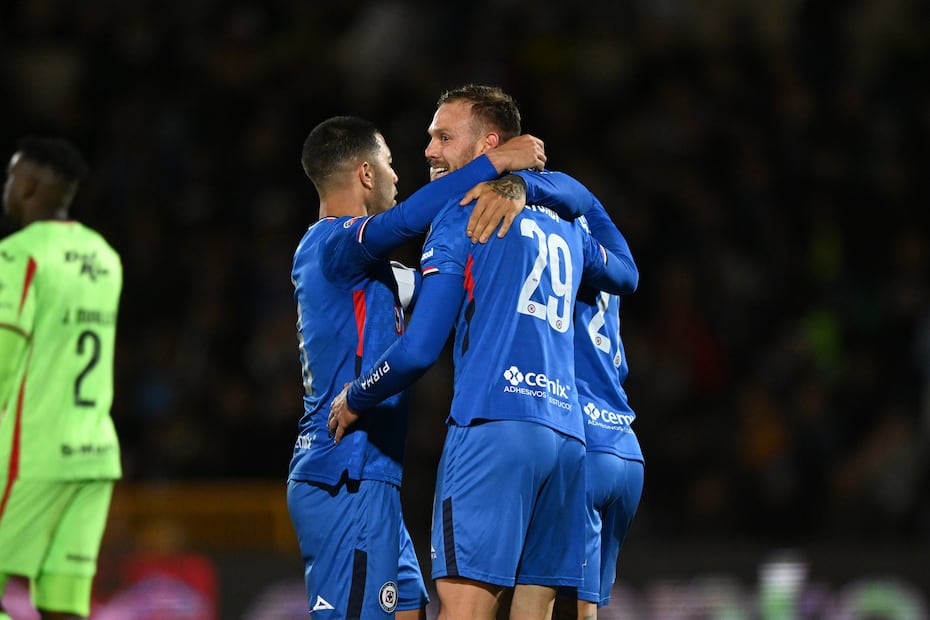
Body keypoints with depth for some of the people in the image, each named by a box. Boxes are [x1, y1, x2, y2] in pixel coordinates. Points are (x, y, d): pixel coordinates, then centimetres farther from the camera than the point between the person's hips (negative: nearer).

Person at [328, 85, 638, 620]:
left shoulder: (461, 218, 2)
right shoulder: (564, 224, 23)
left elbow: (420, 350, -4)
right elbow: (626, 276, 45)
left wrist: (354, 401, 12)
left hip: (492, 427, -7)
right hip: (567, 437, 7)